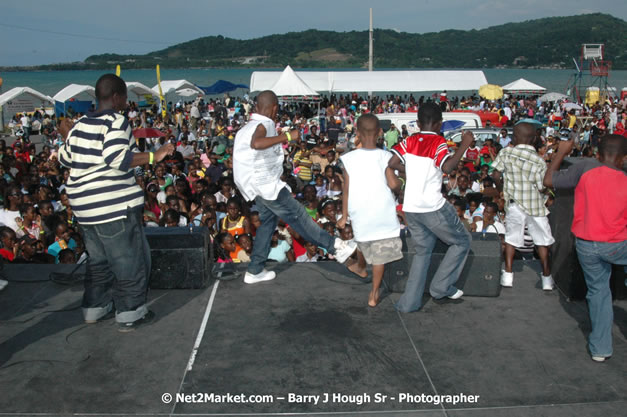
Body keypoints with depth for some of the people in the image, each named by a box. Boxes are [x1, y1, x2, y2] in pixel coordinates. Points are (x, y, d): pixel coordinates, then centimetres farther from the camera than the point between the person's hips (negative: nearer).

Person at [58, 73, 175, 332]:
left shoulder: (80, 125, 10)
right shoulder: (115, 122, -12)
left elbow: (65, 159, 20)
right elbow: (117, 159, -25)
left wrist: (67, 136, 35)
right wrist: (153, 156, -24)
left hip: (85, 205, 8)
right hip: (115, 203, -8)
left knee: (98, 258, 21)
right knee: (130, 259, 3)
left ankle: (94, 308, 30)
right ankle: (129, 315, 8)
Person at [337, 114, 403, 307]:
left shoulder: (349, 158, -5)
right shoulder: (385, 156, -9)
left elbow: (346, 189, -2)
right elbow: (393, 184, -17)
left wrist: (344, 216, 6)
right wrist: (400, 182, 7)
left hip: (360, 214, 2)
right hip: (383, 213, -2)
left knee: (364, 245, 27)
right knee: (380, 254, 5)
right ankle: (374, 294, 8)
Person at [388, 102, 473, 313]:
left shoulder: (409, 141, 6)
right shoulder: (439, 143, -8)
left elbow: (391, 163, -3)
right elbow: (447, 167, -25)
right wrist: (464, 145, -17)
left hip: (410, 207, 6)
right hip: (433, 207, -6)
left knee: (422, 251, 18)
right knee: (462, 241, 14)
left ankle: (409, 301, 14)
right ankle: (441, 286, 11)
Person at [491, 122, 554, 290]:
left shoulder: (506, 153, -6)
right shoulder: (539, 161, -8)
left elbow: (496, 174, -6)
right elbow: (542, 188, -9)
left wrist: (501, 187, 14)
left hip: (514, 203, 1)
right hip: (535, 206, -1)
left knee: (511, 237, 15)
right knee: (542, 240, 13)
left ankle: (508, 274, 13)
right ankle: (547, 277, 19)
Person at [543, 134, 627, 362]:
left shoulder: (586, 167, -13)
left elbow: (548, 180, -5)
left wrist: (561, 153, 6)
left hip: (586, 245, 1)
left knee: (597, 290, 16)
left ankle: (600, 348, 20)